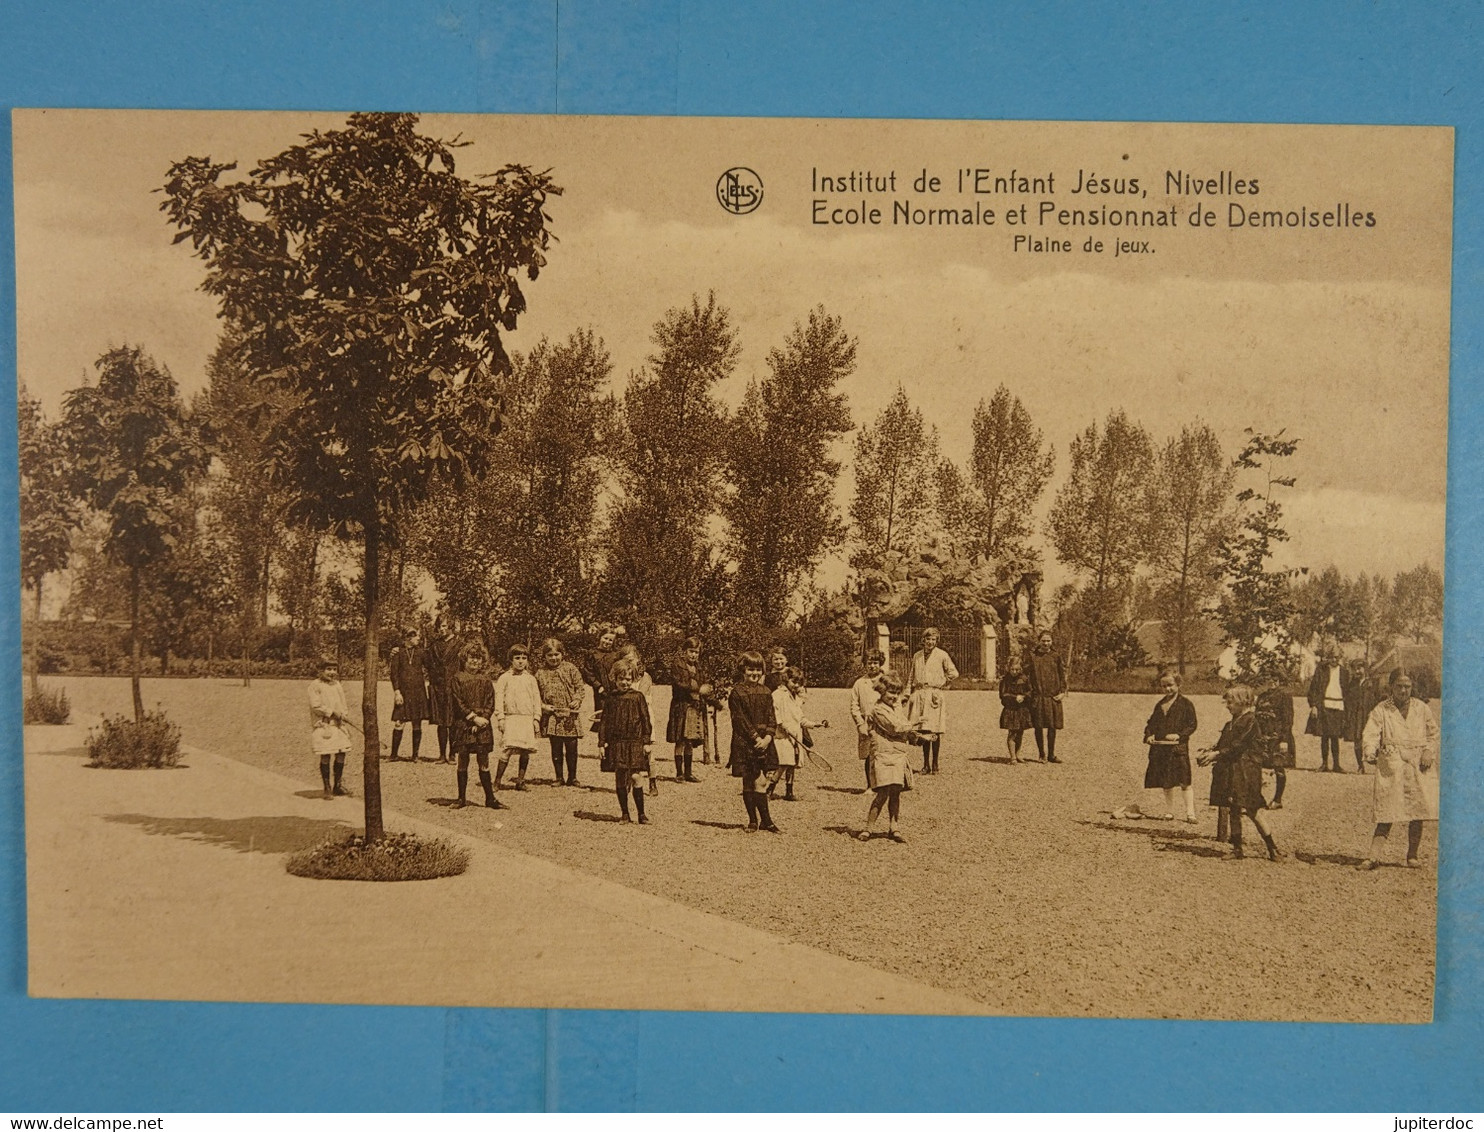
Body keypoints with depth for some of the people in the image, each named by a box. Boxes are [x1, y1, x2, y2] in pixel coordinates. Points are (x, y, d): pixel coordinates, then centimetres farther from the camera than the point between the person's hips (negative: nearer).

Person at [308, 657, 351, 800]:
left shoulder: (337, 685, 13)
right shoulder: (315, 685, -7)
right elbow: (316, 706, -14)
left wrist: (344, 716, 4)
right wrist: (333, 712, -15)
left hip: (338, 725, 6)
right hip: (323, 726, -6)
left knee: (341, 754, 6)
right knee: (326, 756, -4)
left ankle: (337, 785, 21)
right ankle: (327, 788, 7)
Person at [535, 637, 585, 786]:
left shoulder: (570, 668, 2)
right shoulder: (541, 673, 4)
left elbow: (580, 687, 4)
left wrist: (577, 700, -13)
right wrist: (543, 706, -7)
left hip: (569, 715, -1)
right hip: (552, 717, 1)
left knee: (571, 748, 3)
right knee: (556, 749, 7)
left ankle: (572, 777, 17)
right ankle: (559, 778, 17)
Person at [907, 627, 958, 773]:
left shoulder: (942, 655, 2)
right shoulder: (917, 656, 13)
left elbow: (954, 673, 5)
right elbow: (911, 677, 18)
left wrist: (943, 683, 2)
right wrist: (908, 693, 10)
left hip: (935, 695, -3)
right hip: (920, 695, 3)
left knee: (935, 731, -5)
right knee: (923, 731, 4)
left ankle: (935, 764, 3)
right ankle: (926, 764, 10)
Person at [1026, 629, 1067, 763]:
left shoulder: (1056, 658, 5)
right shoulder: (1032, 657, 2)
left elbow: (1063, 676, 7)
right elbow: (1025, 675, 2)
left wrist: (1062, 692, -3)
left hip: (1054, 697, 1)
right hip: (1038, 696, -1)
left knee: (1052, 727, 4)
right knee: (1039, 726, 2)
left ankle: (1051, 754, 13)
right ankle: (1042, 754, 13)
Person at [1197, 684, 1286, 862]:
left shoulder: (1250, 720, -11)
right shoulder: (1230, 724, 16)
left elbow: (1238, 746, -17)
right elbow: (1222, 745, 15)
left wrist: (1216, 754, -19)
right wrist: (1209, 752, -2)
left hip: (1246, 772, -8)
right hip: (1230, 771, 8)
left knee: (1252, 810, -7)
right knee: (1232, 810, 8)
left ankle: (1273, 849, 2)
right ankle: (1237, 849, 14)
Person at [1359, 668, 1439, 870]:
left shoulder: (1422, 709, 11)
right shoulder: (1381, 710, 3)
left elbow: (1433, 733, 19)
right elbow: (1371, 733, -8)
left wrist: (1429, 751, 1)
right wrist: (1370, 750, -28)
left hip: (1418, 767, 2)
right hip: (1390, 768, -2)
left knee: (1417, 813, 2)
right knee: (1386, 815, -7)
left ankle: (1413, 855, 16)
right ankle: (1374, 856, -9)